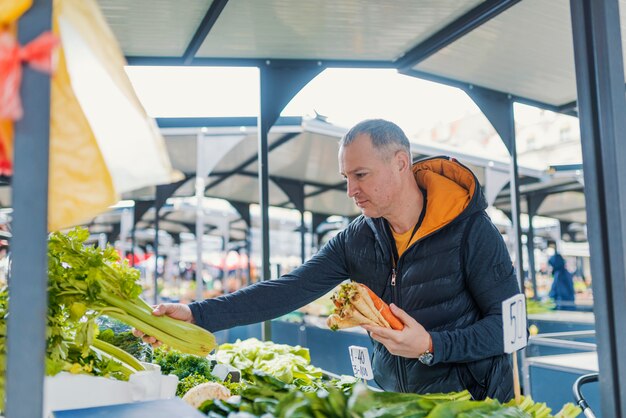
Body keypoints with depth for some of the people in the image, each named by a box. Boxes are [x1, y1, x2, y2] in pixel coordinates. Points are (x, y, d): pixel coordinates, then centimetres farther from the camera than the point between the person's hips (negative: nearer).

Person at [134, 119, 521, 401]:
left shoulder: (471, 229, -16)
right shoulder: (356, 240, -4)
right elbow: (287, 291, -11)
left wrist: (431, 346, -27)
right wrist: (198, 315, -20)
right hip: (395, 402, 4)